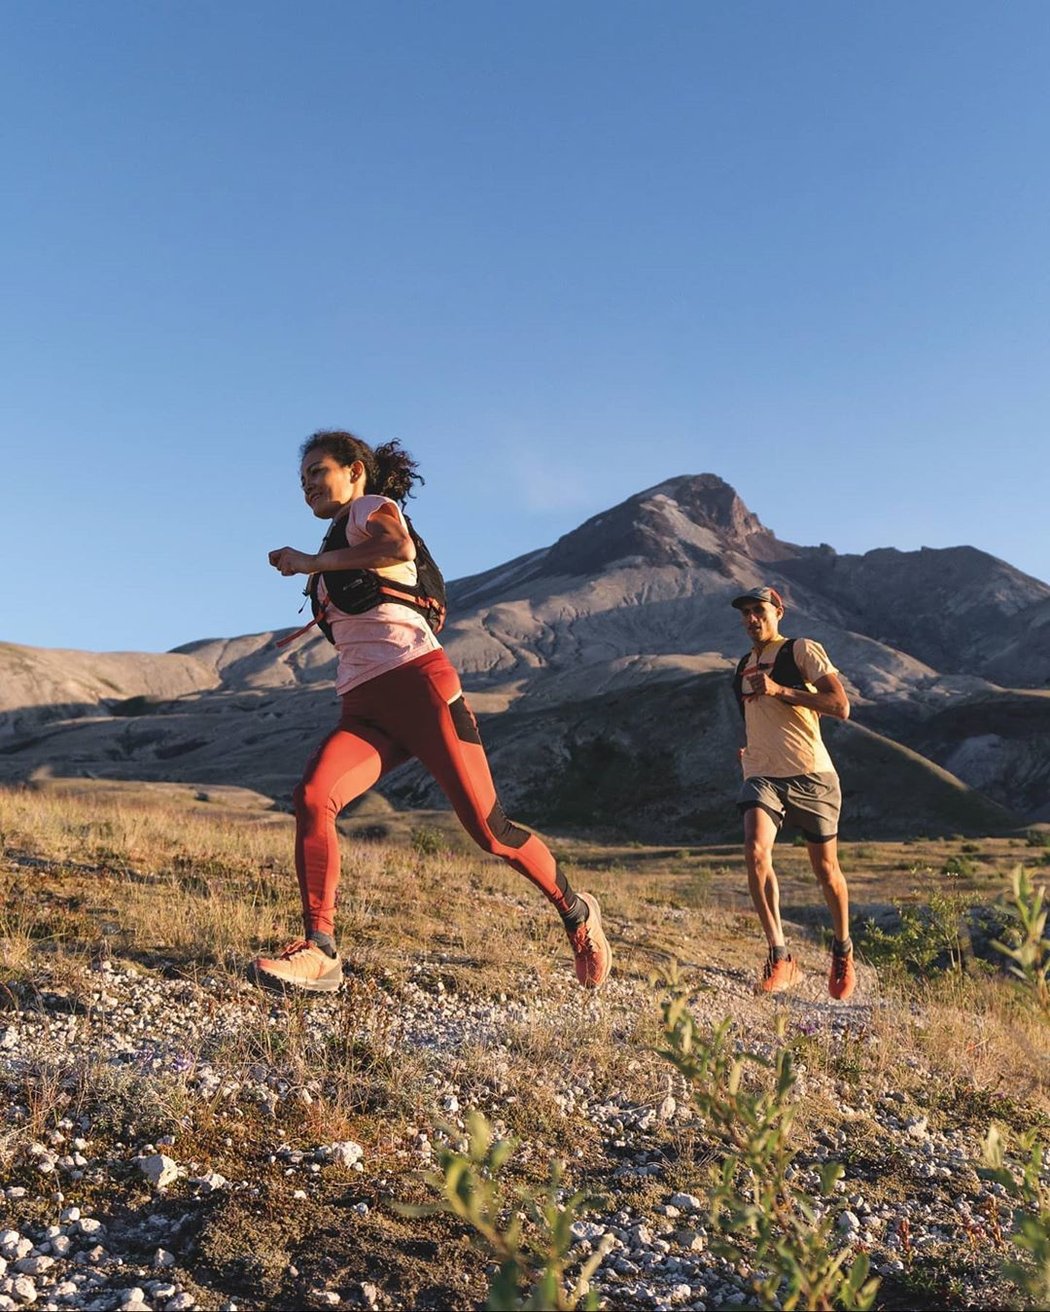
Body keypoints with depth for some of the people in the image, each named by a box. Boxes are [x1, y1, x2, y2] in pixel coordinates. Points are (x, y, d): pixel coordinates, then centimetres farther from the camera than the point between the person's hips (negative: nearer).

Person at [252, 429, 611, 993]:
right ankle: (320, 952, -19)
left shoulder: (371, 507, 6)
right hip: (361, 708, 7)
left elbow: (401, 549, -20)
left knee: (488, 829, -6)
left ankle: (576, 911, 17)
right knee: (312, 797, -21)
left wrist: (312, 561, -12)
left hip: (417, 681, -7)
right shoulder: (334, 553, 29)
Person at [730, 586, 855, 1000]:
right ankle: (779, 956, -16)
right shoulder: (743, 666, 17)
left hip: (811, 775, -4)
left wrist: (780, 690, -19)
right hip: (762, 776, 4)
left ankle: (842, 950, 32)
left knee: (826, 870, 7)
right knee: (755, 851, -22)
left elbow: (841, 706, -13)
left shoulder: (802, 650, -2)